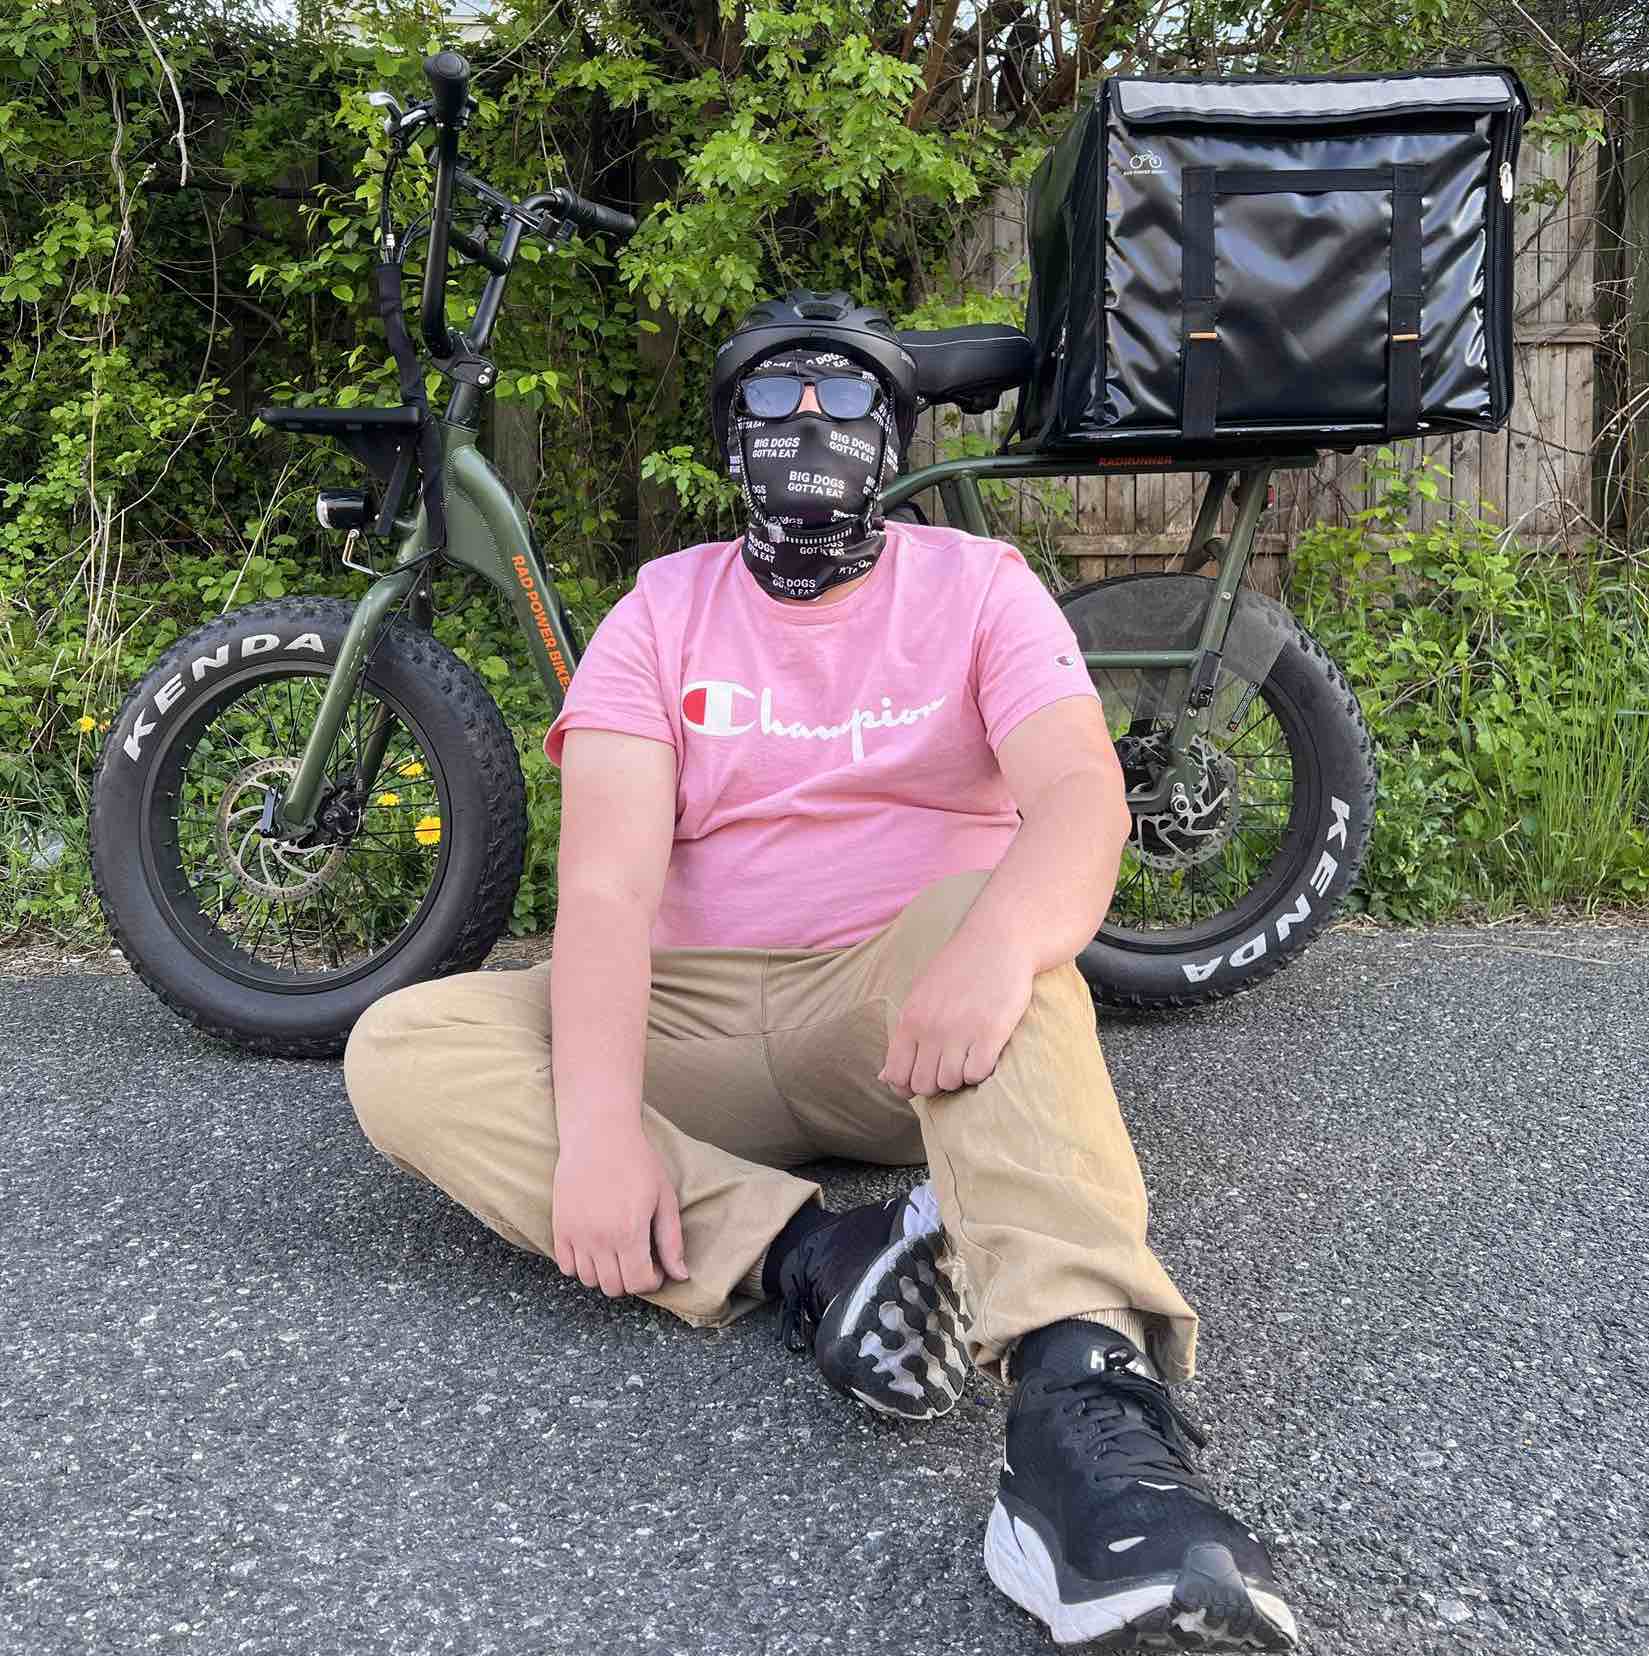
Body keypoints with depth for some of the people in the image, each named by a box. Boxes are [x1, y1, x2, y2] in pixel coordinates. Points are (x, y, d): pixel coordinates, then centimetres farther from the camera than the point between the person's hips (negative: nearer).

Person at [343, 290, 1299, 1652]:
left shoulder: (976, 584, 3)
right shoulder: (664, 608, 6)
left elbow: (1083, 793, -16)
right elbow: (609, 882, -8)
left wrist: (997, 945, -40)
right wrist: (597, 1118, -25)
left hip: (916, 1012, -1)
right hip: (703, 1018, 2)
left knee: (995, 916, -35)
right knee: (399, 1052, -20)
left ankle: (1083, 1399, -49)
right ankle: (810, 1260, -31)